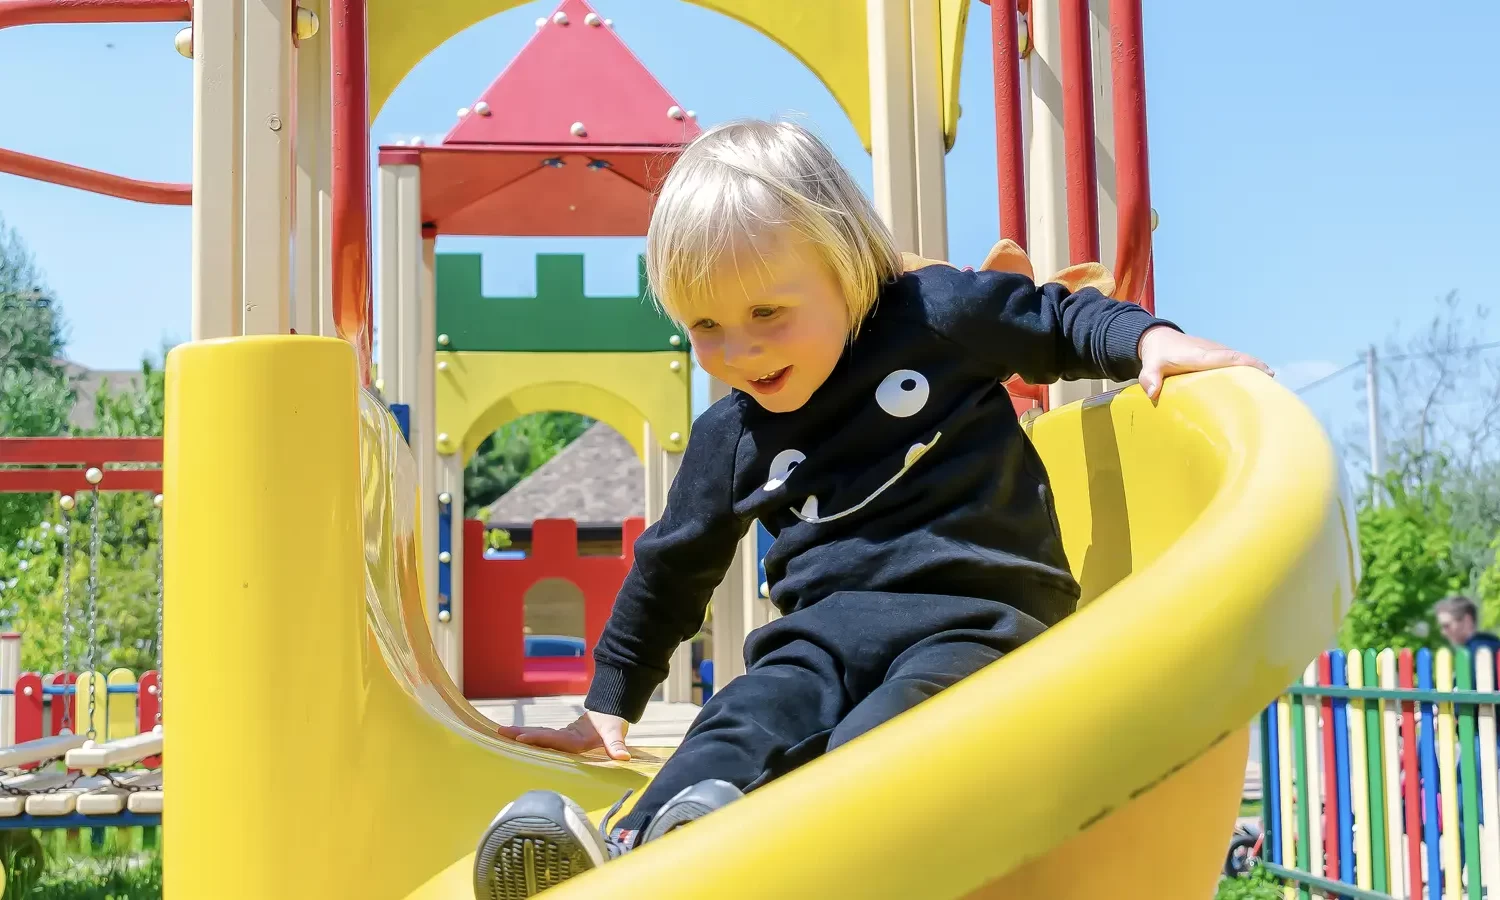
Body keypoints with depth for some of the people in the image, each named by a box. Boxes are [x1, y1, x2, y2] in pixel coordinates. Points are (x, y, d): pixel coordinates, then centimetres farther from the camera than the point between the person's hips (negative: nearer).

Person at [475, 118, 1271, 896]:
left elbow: (1058, 319, 17)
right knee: (744, 720, -29)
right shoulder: (729, 438, 14)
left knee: (874, 744, -35)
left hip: (974, 609, -3)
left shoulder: (936, 314, 3)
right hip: (831, 624, 3)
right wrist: (610, 703, 28)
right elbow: (673, 564, 24)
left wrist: (1150, 338, -3)